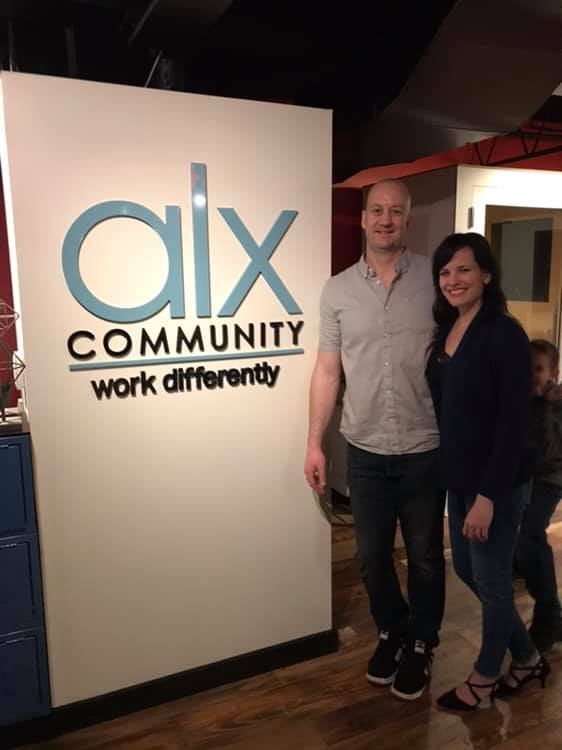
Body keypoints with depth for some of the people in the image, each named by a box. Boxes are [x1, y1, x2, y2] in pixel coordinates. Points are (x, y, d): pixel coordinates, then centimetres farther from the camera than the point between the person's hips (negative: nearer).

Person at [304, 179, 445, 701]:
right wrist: (314, 443, 1)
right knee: (371, 554, 15)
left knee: (424, 556, 15)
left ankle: (420, 643, 39)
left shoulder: (433, 278, -4)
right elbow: (327, 371, 3)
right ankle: (391, 631, 42)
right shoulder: (337, 290, 1)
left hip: (425, 448, -1)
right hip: (364, 451, 2)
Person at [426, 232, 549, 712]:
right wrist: (454, 477, 8)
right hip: (458, 477, 8)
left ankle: (485, 677, 36)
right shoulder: (446, 332, 5)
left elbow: (515, 423, -19)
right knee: (466, 571, 20)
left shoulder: (504, 334, -17)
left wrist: (488, 495, -20)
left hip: (496, 482, -8)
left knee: (491, 581, 11)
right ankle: (528, 658, 43)